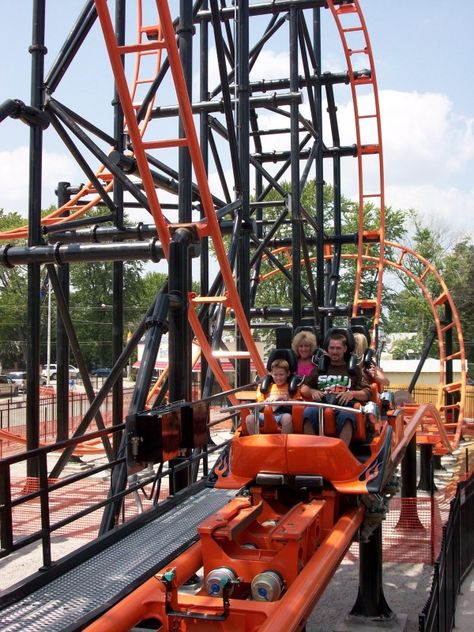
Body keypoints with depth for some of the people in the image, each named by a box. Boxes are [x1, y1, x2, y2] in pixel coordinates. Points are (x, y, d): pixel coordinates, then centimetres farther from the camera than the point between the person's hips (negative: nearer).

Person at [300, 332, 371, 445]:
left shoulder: (354, 370, 23)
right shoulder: (320, 369, 29)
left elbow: (366, 394, 15)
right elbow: (303, 389, 26)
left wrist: (352, 393, -6)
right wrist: (312, 392, 3)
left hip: (344, 406, -1)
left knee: (346, 415, -39)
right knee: (309, 412, -35)